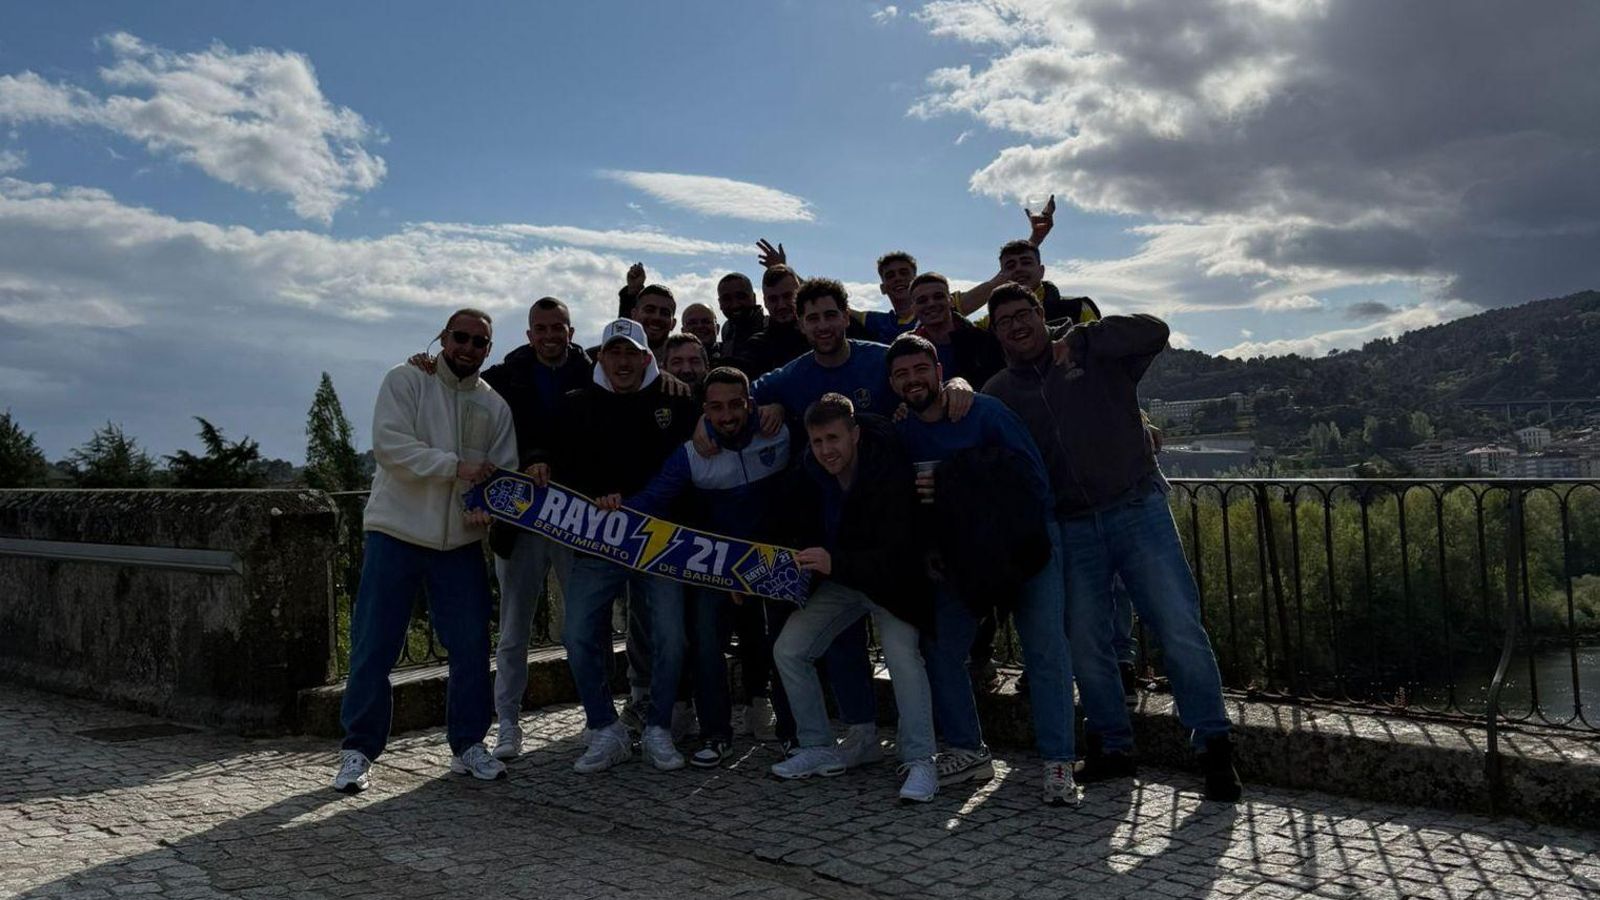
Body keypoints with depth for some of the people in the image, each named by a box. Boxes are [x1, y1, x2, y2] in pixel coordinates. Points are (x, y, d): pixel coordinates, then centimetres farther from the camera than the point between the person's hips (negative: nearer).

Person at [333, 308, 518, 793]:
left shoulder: (495, 406, 10)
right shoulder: (405, 380, -1)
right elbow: (388, 445, -13)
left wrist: (486, 505, -16)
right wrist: (456, 466, -19)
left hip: (461, 541, 4)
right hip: (396, 533, -3)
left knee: (471, 645, 5)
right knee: (373, 648, 0)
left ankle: (467, 744, 20)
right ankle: (358, 750, 14)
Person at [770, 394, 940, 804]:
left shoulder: (889, 473, -28)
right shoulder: (811, 474, -10)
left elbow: (895, 553, -33)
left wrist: (835, 563, -46)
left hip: (889, 581, -6)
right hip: (836, 581, 6)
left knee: (902, 654, -26)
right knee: (788, 650, -1)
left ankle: (920, 762, -13)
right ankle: (820, 750, 13)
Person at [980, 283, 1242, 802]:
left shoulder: (1097, 358, 5)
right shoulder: (999, 393, 10)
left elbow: (1154, 332, -10)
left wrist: (1080, 338, -11)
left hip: (1138, 509, -3)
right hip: (1071, 529, 3)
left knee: (1179, 629, -7)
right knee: (1085, 643, 5)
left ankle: (1213, 746, 5)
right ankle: (1112, 746, 21)